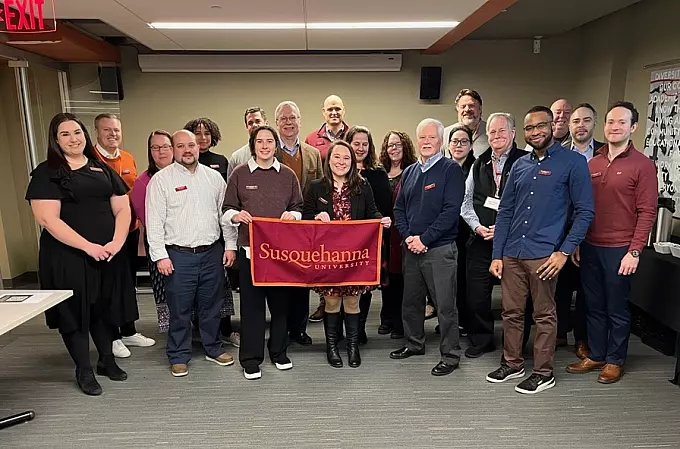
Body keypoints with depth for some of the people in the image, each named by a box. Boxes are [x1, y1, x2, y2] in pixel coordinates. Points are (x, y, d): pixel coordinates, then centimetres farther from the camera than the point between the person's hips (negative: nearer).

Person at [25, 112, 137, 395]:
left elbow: (122, 209, 7)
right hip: (67, 255, -4)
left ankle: (107, 360, 30)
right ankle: (84, 370, 20)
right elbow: (48, 219, -13)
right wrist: (88, 246, -19)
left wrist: (117, 241, -10)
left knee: (105, 307, 13)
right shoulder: (47, 173, -3)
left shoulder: (103, 169, 11)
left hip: (108, 253, 4)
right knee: (74, 310, 5)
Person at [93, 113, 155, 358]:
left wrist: (137, 218, 10)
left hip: (130, 230, 6)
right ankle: (112, 336, 21)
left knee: (129, 282, 15)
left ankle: (129, 331, 31)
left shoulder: (128, 159, 8)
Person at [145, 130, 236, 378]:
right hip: (178, 255, -3)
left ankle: (213, 348, 31)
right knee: (180, 309, 5)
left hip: (212, 252, 3)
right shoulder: (161, 179, -2)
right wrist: (160, 255, -11)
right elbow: (154, 221, -6)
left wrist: (230, 245, 4)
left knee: (212, 305, 14)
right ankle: (179, 357, 21)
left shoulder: (214, 177, 8)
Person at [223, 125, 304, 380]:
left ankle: (279, 352, 28)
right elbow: (227, 210, 7)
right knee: (251, 303, 1)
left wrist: (293, 214, -7)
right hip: (250, 248, -2)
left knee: (281, 301, 10)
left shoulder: (288, 175, 9)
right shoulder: (239, 174, 4)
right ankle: (251, 359, 14)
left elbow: (299, 207, 14)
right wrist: (236, 215, -14)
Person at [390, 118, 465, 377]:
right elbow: (399, 208, 12)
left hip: (439, 248, -6)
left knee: (445, 304, 0)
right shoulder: (409, 172, 13)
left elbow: (451, 210, -14)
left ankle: (450, 355, 14)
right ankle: (414, 344, 34)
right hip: (411, 248, 6)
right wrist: (408, 236, -5)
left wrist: (424, 238, -16)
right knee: (411, 300, 16)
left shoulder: (451, 170, -5)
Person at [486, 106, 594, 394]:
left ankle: (543, 373, 23)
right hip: (511, 254, 5)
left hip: (544, 255, -5)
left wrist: (564, 252, -12)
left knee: (544, 316, 7)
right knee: (511, 312, 12)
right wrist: (497, 255, 6)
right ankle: (512, 363, 30)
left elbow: (585, 212, -4)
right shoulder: (519, 165, 12)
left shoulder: (573, 162, -2)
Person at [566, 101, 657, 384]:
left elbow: (647, 212, -8)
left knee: (616, 308, 8)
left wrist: (634, 252, -14)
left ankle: (615, 360, 24)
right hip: (589, 247, 4)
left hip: (619, 250, -4)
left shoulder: (642, 165, -5)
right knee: (594, 306, 14)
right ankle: (596, 355, 28)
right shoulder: (592, 164, 8)